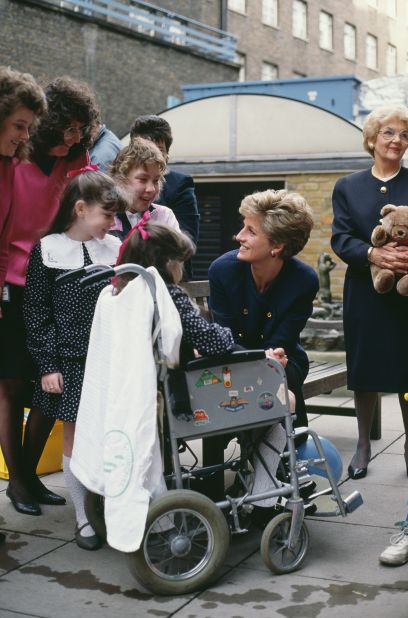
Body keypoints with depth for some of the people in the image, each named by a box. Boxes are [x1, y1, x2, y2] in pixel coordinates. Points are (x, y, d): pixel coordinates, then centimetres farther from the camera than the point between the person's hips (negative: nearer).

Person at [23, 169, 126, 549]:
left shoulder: (115, 249, 5)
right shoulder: (48, 251, -3)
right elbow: (37, 314, -2)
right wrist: (47, 366, -6)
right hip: (69, 361, -2)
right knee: (75, 437, 7)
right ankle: (83, 517, 18)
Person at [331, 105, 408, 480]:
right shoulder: (347, 187, 8)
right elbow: (340, 238, -2)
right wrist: (373, 254, -21)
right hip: (364, 294, 1)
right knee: (364, 371, 8)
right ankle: (364, 444, 24)